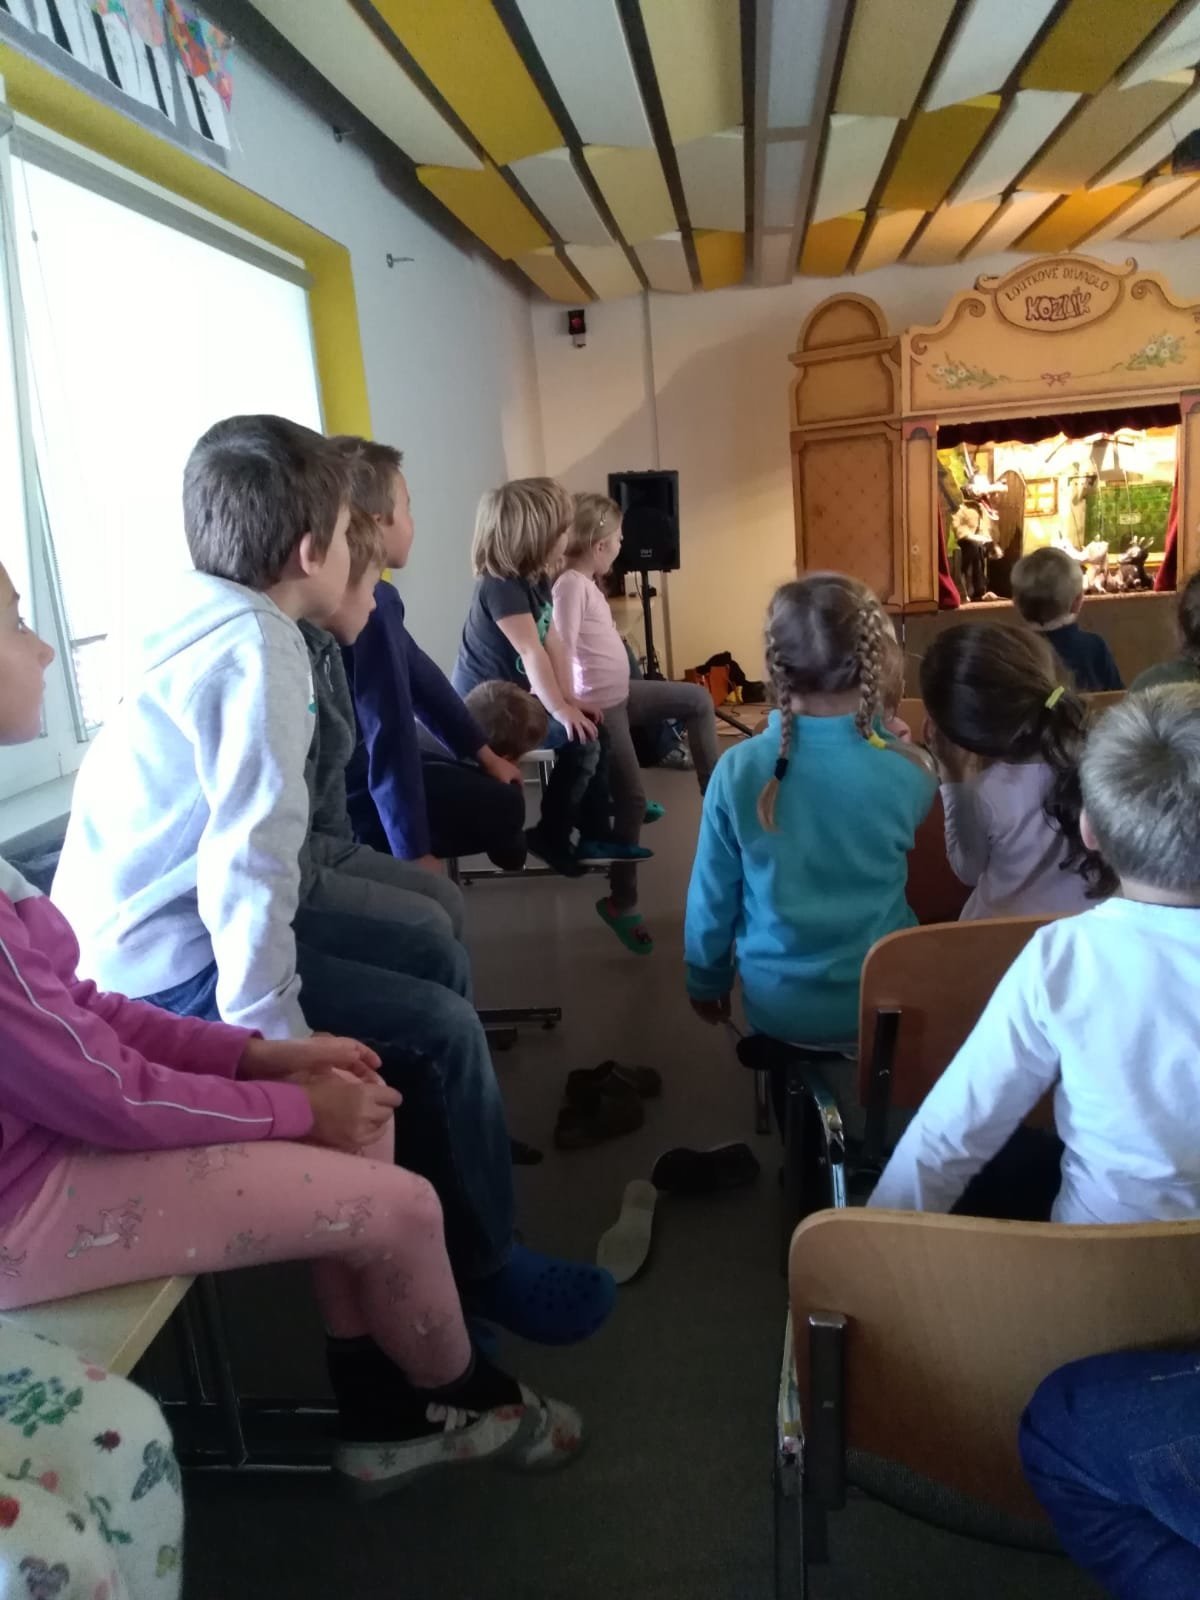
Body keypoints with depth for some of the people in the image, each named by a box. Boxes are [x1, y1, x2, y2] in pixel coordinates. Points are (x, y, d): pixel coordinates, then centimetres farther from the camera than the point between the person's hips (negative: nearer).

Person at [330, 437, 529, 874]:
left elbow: (421, 676, 11)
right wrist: (415, 851, -26)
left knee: (489, 782, 23)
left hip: (358, 764, 10)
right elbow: (390, 731, -29)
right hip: (354, 791, -10)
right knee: (503, 804, 6)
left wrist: (482, 752, 15)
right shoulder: (370, 603, -26)